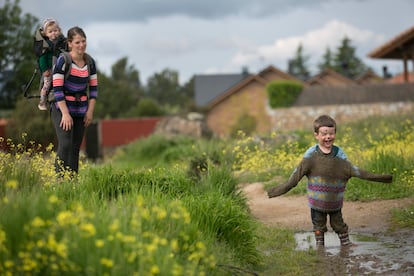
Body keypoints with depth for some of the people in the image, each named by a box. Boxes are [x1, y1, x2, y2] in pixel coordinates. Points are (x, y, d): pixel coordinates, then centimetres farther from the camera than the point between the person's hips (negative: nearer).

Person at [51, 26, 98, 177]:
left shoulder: (90, 62, 3)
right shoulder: (63, 60, -13)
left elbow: (93, 88, 10)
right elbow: (57, 89, -15)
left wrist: (90, 111, 2)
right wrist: (65, 114, -18)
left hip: (81, 111, 5)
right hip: (62, 108, -5)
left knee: (76, 148, 6)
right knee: (65, 145, -17)